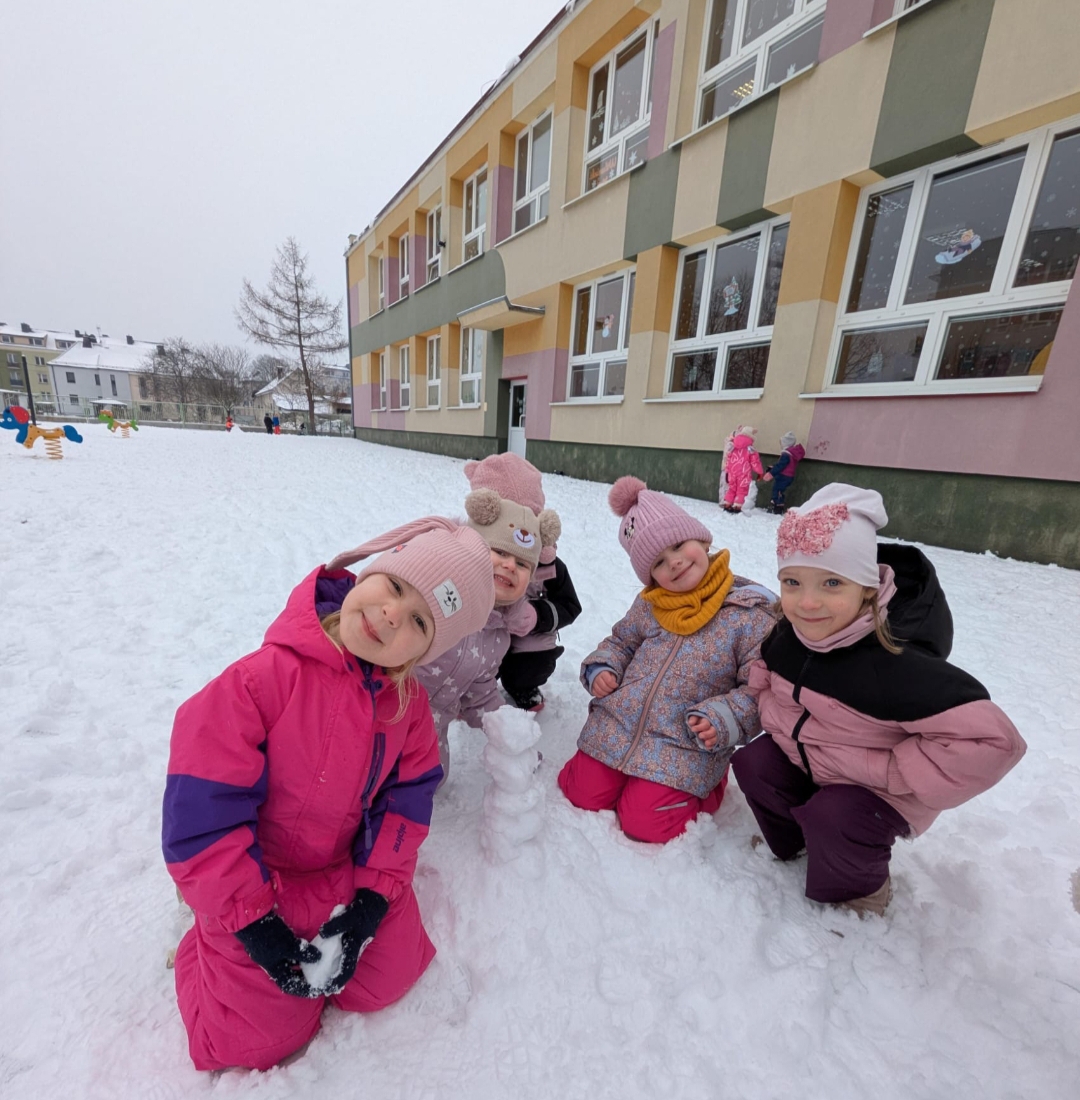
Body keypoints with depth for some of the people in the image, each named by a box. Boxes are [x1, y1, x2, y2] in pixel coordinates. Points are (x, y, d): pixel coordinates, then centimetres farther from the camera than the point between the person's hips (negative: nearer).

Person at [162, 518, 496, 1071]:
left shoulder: (408, 702, -13)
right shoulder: (264, 677, -29)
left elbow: (407, 797, -6)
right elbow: (201, 812, -23)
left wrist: (373, 897, -12)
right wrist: (252, 919, -18)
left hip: (345, 870, 4)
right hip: (254, 881, -3)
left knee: (386, 980, 5)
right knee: (262, 1037, 4)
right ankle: (207, 939, 28)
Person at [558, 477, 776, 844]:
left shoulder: (750, 614, -10)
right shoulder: (648, 605, 2)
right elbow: (621, 641, 17)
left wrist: (724, 721, -22)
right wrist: (602, 667, -2)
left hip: (687, 747, -3)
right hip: (615, 729, 4)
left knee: (644, 823, -7)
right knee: (584, 794, 0)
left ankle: (705, 785, 19)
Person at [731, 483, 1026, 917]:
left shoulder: (894, 665, -36)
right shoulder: (790, 633, -14)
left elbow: (991, 741, -37)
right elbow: (762, 676, 7)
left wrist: (892, 773, -29)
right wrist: (778, 717, -11)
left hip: (876, 790, -6)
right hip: (807, 760, 6)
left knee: (832, 818, -28)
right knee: (751, 763, -5)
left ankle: (858, 892, 9)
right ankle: (792, 846, 25)